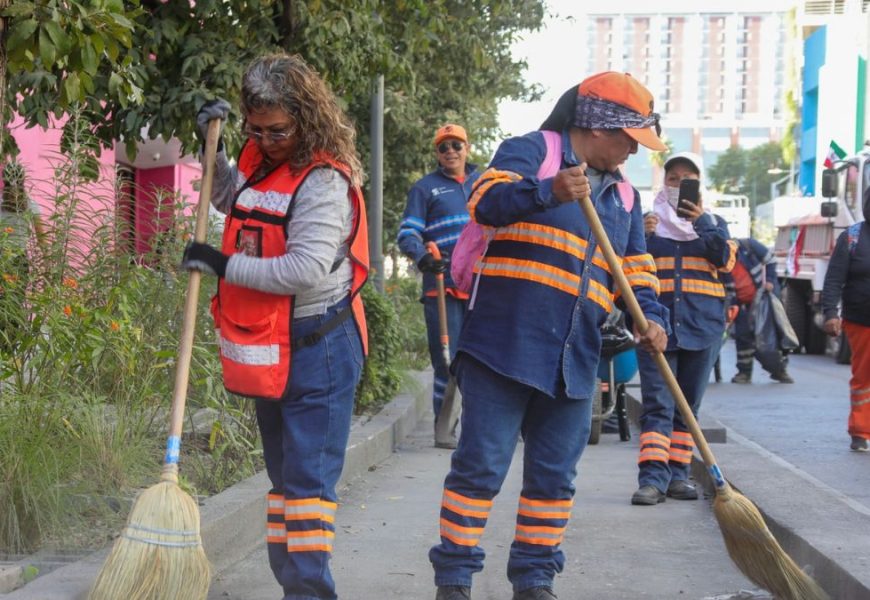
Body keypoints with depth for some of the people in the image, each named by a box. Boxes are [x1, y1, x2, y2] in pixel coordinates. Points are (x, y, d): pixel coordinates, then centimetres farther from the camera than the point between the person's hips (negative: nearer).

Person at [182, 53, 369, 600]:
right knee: (282, 472, 16)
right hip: (269, 349, 9)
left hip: (317, 349, -9)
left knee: (308, 477, -9)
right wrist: (210, 143, 15)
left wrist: (225, 266, -19)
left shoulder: (323, 180, -18)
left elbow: (306, 268, -28)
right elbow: (227, 197, 31)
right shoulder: (258, 163, 8)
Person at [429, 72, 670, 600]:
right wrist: (550, 191, -36)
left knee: (554, 476, 10)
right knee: (481, 465, -4)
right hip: (505, 345, -6)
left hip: (574, 362, 6)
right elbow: (487, 201, -18)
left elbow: (638, 269, 18)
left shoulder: (624, 195, 19)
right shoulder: (532, 150, -1)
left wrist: (653, 318, -2)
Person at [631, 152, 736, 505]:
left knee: (688, 406, 7)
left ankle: (678, 474, 14)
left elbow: (725, 260, -6)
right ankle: (652, 478, -16)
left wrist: (702, 221, -15)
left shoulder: (712, 222, 12)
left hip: (702, 326, 2)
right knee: (657, 405, -11)